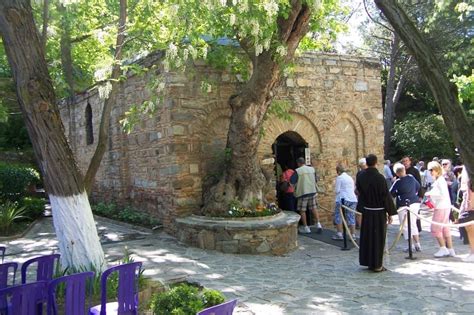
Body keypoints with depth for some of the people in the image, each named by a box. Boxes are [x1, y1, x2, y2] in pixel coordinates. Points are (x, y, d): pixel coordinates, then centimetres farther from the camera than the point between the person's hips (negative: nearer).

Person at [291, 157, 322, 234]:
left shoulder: (297, 171, -10)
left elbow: (292, 181, -13)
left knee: (302, 210, 5)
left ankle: (306, 228, 8)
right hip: (312, 191, 5)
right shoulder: (312, 169, 7)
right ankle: (318, 224, 2)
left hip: (302, 192, -5)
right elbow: (315, 180, 17)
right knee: (313, 209, 12)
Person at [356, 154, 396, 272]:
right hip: (379, 212, -5)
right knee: (378, 238, 5)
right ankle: (377, 265, 11)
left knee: (367, 236, 15)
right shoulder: (379, 177, -19)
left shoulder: (360, 176, -2)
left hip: (366, 211, 5)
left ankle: (368, 262, 23)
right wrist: (390, 212, -7)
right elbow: (386, 195, -15)